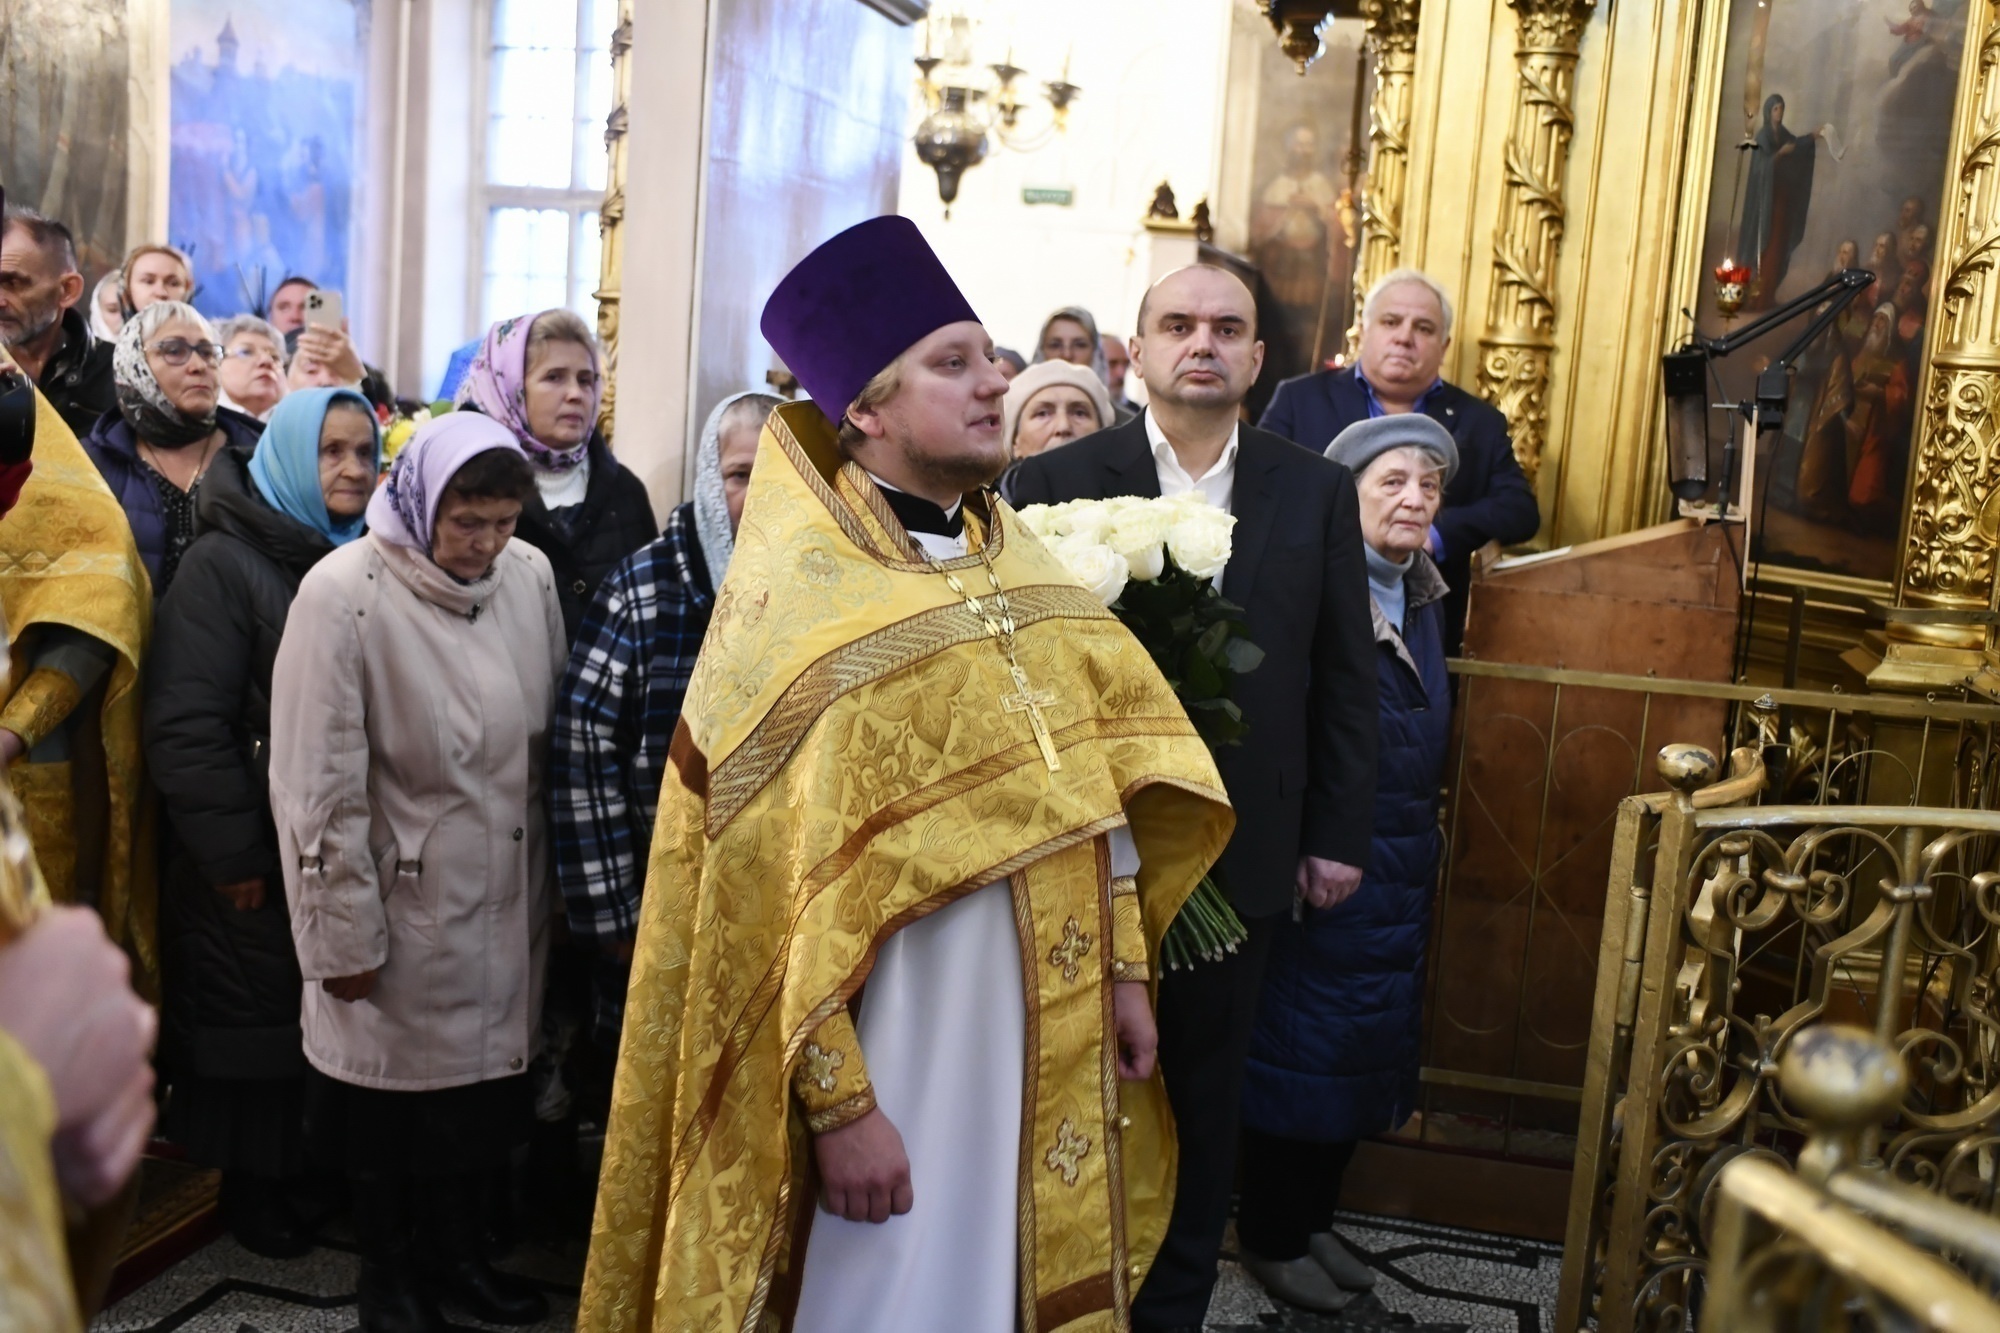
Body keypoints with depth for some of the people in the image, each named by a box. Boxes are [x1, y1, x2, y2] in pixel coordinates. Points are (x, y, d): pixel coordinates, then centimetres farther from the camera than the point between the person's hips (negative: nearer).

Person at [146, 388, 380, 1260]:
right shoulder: (223, 563, -11)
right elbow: (186, 726, -15)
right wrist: (232, 853, -15)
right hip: (261, 854, -5)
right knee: (255, 1017, 8)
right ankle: (252, 1183, 26)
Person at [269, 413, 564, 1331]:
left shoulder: (530, 575, -4)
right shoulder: (345, 593, -18)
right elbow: (320, 788, -14)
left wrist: (553, 883, 10)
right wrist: (346, 935, -10)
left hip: (506, 900, 4)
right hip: (402, 904, -4)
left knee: (486, 1080, 17)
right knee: (391, 1088, 13)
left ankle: (458, 1252, 40)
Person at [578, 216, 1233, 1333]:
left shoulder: (1023, 566, 6)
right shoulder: (801, 599, -14)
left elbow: (1096, 782, 10)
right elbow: (779, 894, -16)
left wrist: (1125, 974, 6)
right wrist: (839, 1102, -17)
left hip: (1048, 1036, 6)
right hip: (900, 1047, -6)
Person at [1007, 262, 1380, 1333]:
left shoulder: (1317, 493, 3)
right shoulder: (1057, 481, -2)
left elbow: (1343, 675, 5)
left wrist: (1338, 833, 3)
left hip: (1241, 851, 1)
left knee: (1203, 1094, 14)